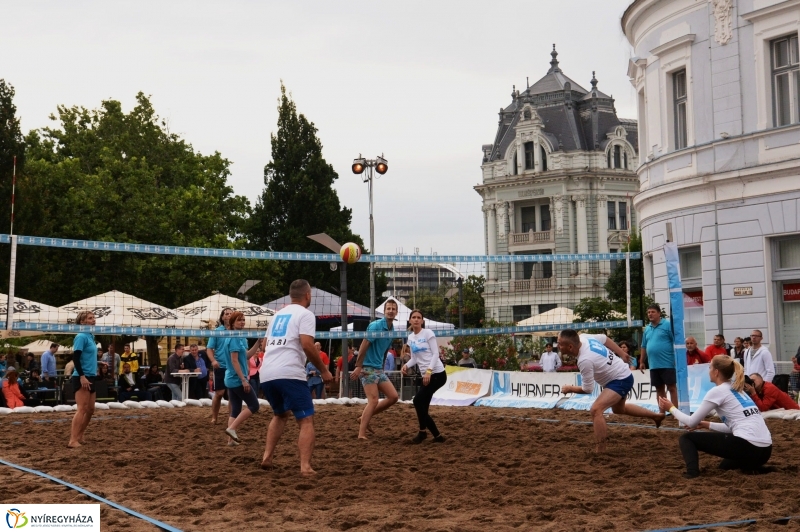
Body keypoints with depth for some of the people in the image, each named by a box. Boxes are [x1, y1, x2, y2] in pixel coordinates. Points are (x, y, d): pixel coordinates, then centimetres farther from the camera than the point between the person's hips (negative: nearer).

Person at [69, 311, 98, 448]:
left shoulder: (90, 336, 13)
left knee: (90, 409, 12)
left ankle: (80, 435, 22)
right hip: (82, 378, -9)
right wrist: (82, 376, -24)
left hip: (90, 377, 9)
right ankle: (73, 440, -10)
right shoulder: (81, 336, -13)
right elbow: (75, 358, -19)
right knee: (82, 409, -11)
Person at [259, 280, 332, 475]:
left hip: (266, 374, 7)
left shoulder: (278, 314, 23)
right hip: (289, 374, -7)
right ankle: (305, 466, -15)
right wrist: (324, 370, -4)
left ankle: (267, 457, 18)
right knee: (306, 420, -2)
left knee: (280, 414, 28)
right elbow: (307, 345, -12)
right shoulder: (305, 314, 1)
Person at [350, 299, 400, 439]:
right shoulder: (375, 326, -14)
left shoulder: (392, 330, 11)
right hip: (368, 368, -9)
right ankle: (361, 434, -10)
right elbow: (363, 346, -17)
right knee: (374, 401, -14)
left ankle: (364, 418, 14)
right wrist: (358, 366, -20)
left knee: (393, 397, 5)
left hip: (379, 369, 9)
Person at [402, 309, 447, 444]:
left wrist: (429, 370, -22)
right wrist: (406, 365, -5)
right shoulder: (410, 337, 12)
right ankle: (437, 436, 12)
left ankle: (422, 431, -4)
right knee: (422, 408, 2)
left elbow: (435, 354, -11)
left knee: (418, 400, -18)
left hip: (437, 374, -7)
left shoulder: (428, 333, -7)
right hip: (426, 375, 7)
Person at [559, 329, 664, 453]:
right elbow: (605, 338, 7)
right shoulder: (583, 337, -12)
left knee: (596, 410, -25)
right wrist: (622, 355, 16)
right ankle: (657, 416, 50)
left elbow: (587, 389, -24)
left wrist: (569, 389, -7)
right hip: (623, 374, 10)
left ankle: (600, 452, -24)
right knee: (618, 409, 33)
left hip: (620, 381, -10)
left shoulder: (584, 360, -35)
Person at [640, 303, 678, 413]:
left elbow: (676, 342, -9)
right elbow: (644, 346, 21)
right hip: (653, 365, 7)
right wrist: (642, 362, 19)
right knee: (659, 389, 12)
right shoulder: (647, 328, 14)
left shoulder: (668, 325, -6)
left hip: (667, 364, -7)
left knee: (672, 388, -3)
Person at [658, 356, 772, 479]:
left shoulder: (718, 391, -1)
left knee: (686, 438, 4)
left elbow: (692, 422, 6)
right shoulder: (737, 390, 22)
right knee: (724, 467, 39)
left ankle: (692, 474, -18)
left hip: (747, 447, -8)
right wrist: (707, 425, 32)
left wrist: (671, 408, 20)